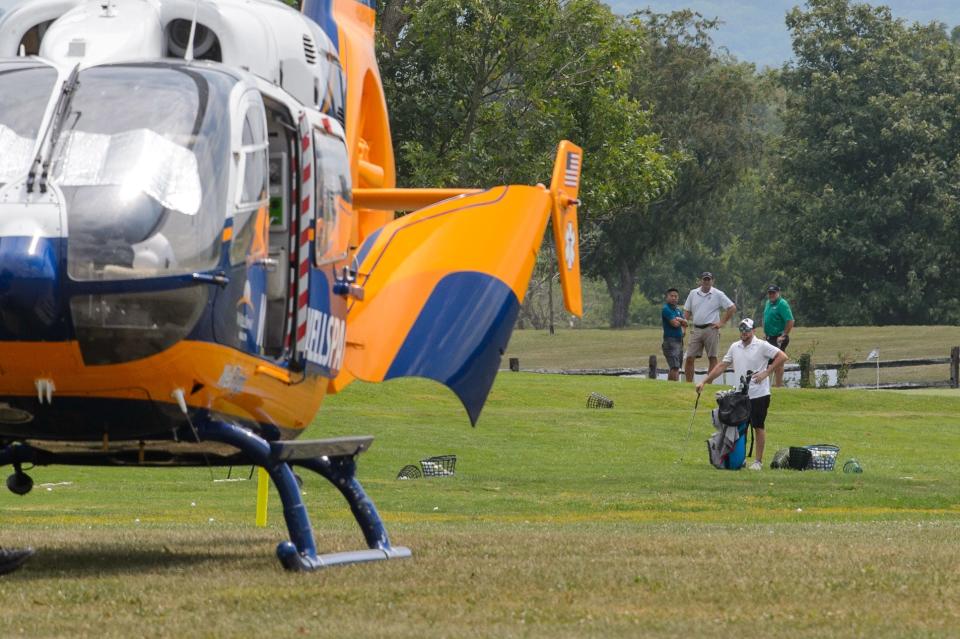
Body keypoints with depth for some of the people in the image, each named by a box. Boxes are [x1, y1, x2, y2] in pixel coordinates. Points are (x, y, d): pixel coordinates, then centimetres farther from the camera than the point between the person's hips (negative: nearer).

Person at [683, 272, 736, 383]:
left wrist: (722, 322, -3)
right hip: (696, 329, 3)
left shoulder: (718, 295, 0)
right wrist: (687, 322, 5)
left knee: (712, 358, -1)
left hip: (711, 329, -3)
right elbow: (686, 311, 20)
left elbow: (732, 308, 0)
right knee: (689, 358, -3)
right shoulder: (693, 294, 12)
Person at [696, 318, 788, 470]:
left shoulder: (762, 346, -7)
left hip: (759, 394, -5)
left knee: (758, 427, 0)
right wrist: (704, 382, 10)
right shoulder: (735, 347, 10)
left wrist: (766, 373, -16)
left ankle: (758, 461, 7)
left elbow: (782, 356, -12)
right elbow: (722, 366, 15)